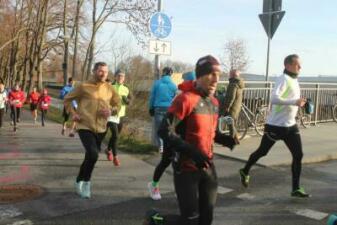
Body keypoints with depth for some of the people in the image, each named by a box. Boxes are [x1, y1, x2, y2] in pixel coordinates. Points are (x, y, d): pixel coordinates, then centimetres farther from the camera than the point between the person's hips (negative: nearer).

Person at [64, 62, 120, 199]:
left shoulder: (110, 89, 2)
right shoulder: (84, 87, -6)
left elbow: (117, 104, 14)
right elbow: (67, 99, 5)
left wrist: (111, 111, -7)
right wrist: (73, 113, -7)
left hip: (100, 129, 5)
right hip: (85, 127, -4)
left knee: (90, 157, 16)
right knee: (93, 154, -22)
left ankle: (79, 181, 39)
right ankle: (86, 182, 2)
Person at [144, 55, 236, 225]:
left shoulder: (214, 102, 9)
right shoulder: (186, 99, -17)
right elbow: (164, 131, -22)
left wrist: (223, 139, 0)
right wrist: (192, 152, -28)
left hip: (208, 167, 8)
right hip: (186, 168, -7)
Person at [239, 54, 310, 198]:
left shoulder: (294, 80, 12)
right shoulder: (283, 79, -17)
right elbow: (274, 98, -32)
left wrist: (300, 103, 10)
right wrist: (295, 102, -34)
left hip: (290, 125, 8)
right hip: (275, 125, -8)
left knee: (298, 155, 0)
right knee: (262, 152, 9)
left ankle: (296, 189, 7)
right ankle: (245, 171, 33)